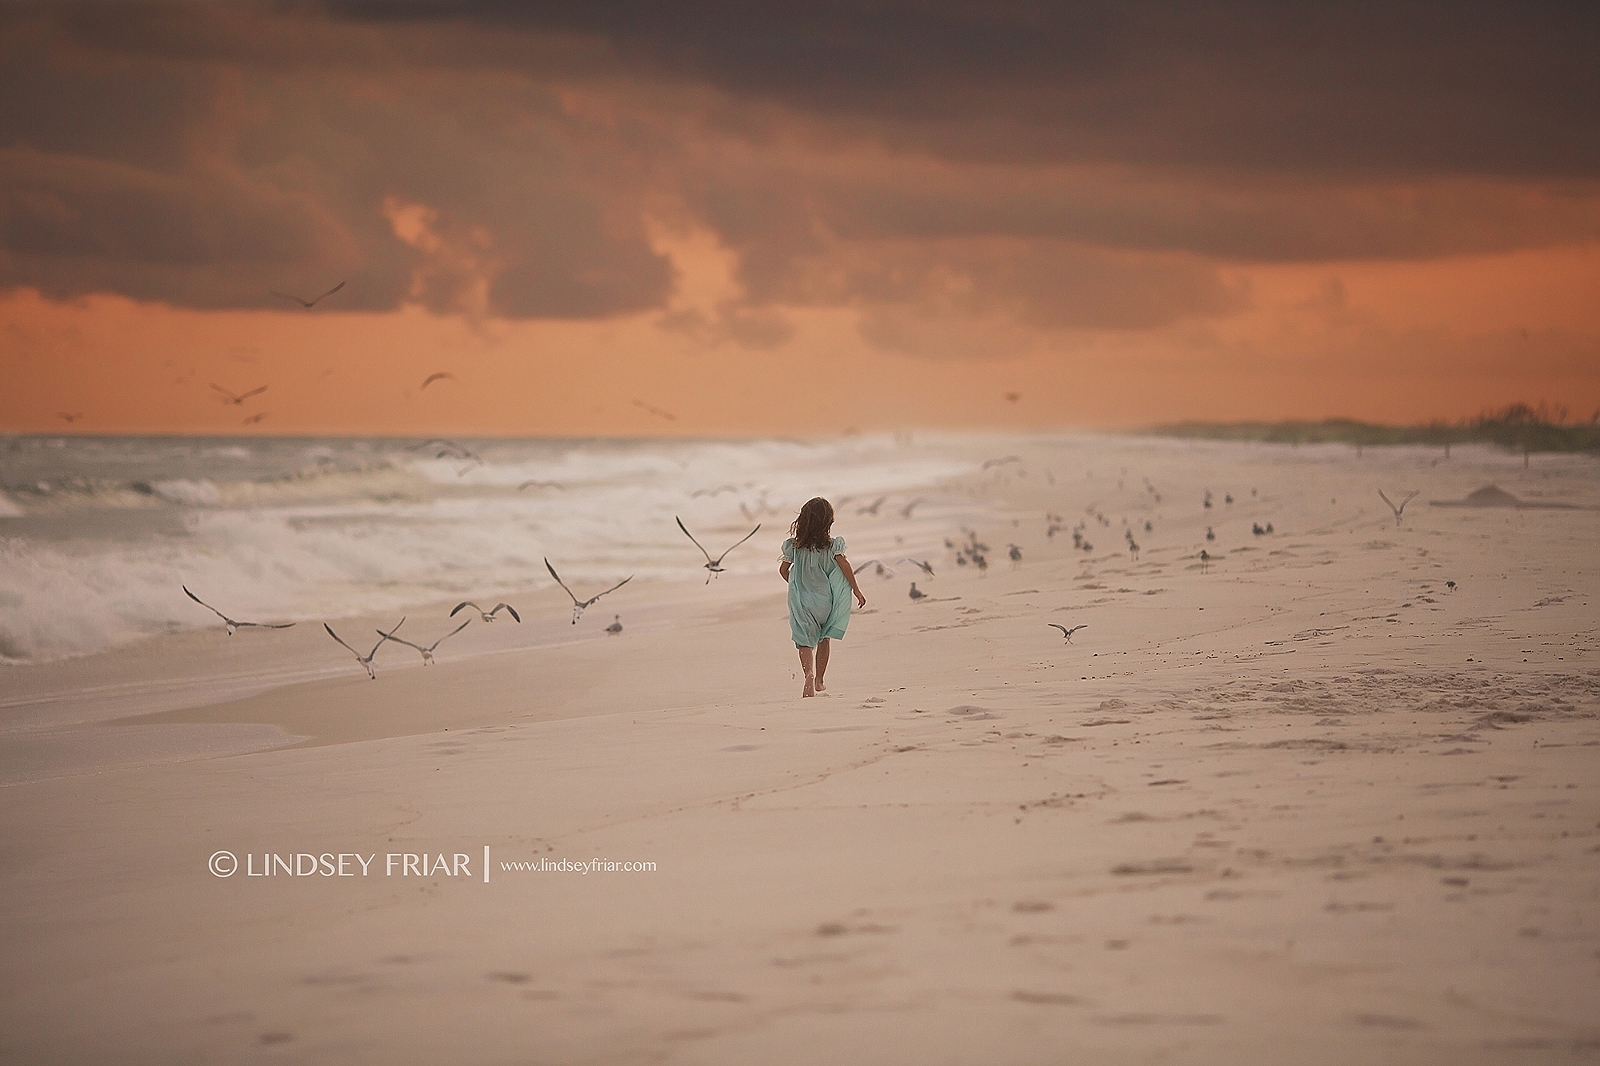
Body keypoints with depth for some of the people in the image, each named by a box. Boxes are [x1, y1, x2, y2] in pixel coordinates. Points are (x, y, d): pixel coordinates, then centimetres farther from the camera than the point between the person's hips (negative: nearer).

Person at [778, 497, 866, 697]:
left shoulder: (794, 545, -1)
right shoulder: (832, 544, -8)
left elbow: (783, 570, 2)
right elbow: (843, 564, -17)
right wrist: (857, 590, -9)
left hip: (801, 600, 0)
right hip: (825, 600, 0)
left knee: (805, 641, -1)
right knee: (823, 639, 19)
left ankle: (810, 673, -28)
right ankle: (819, 680, 26)